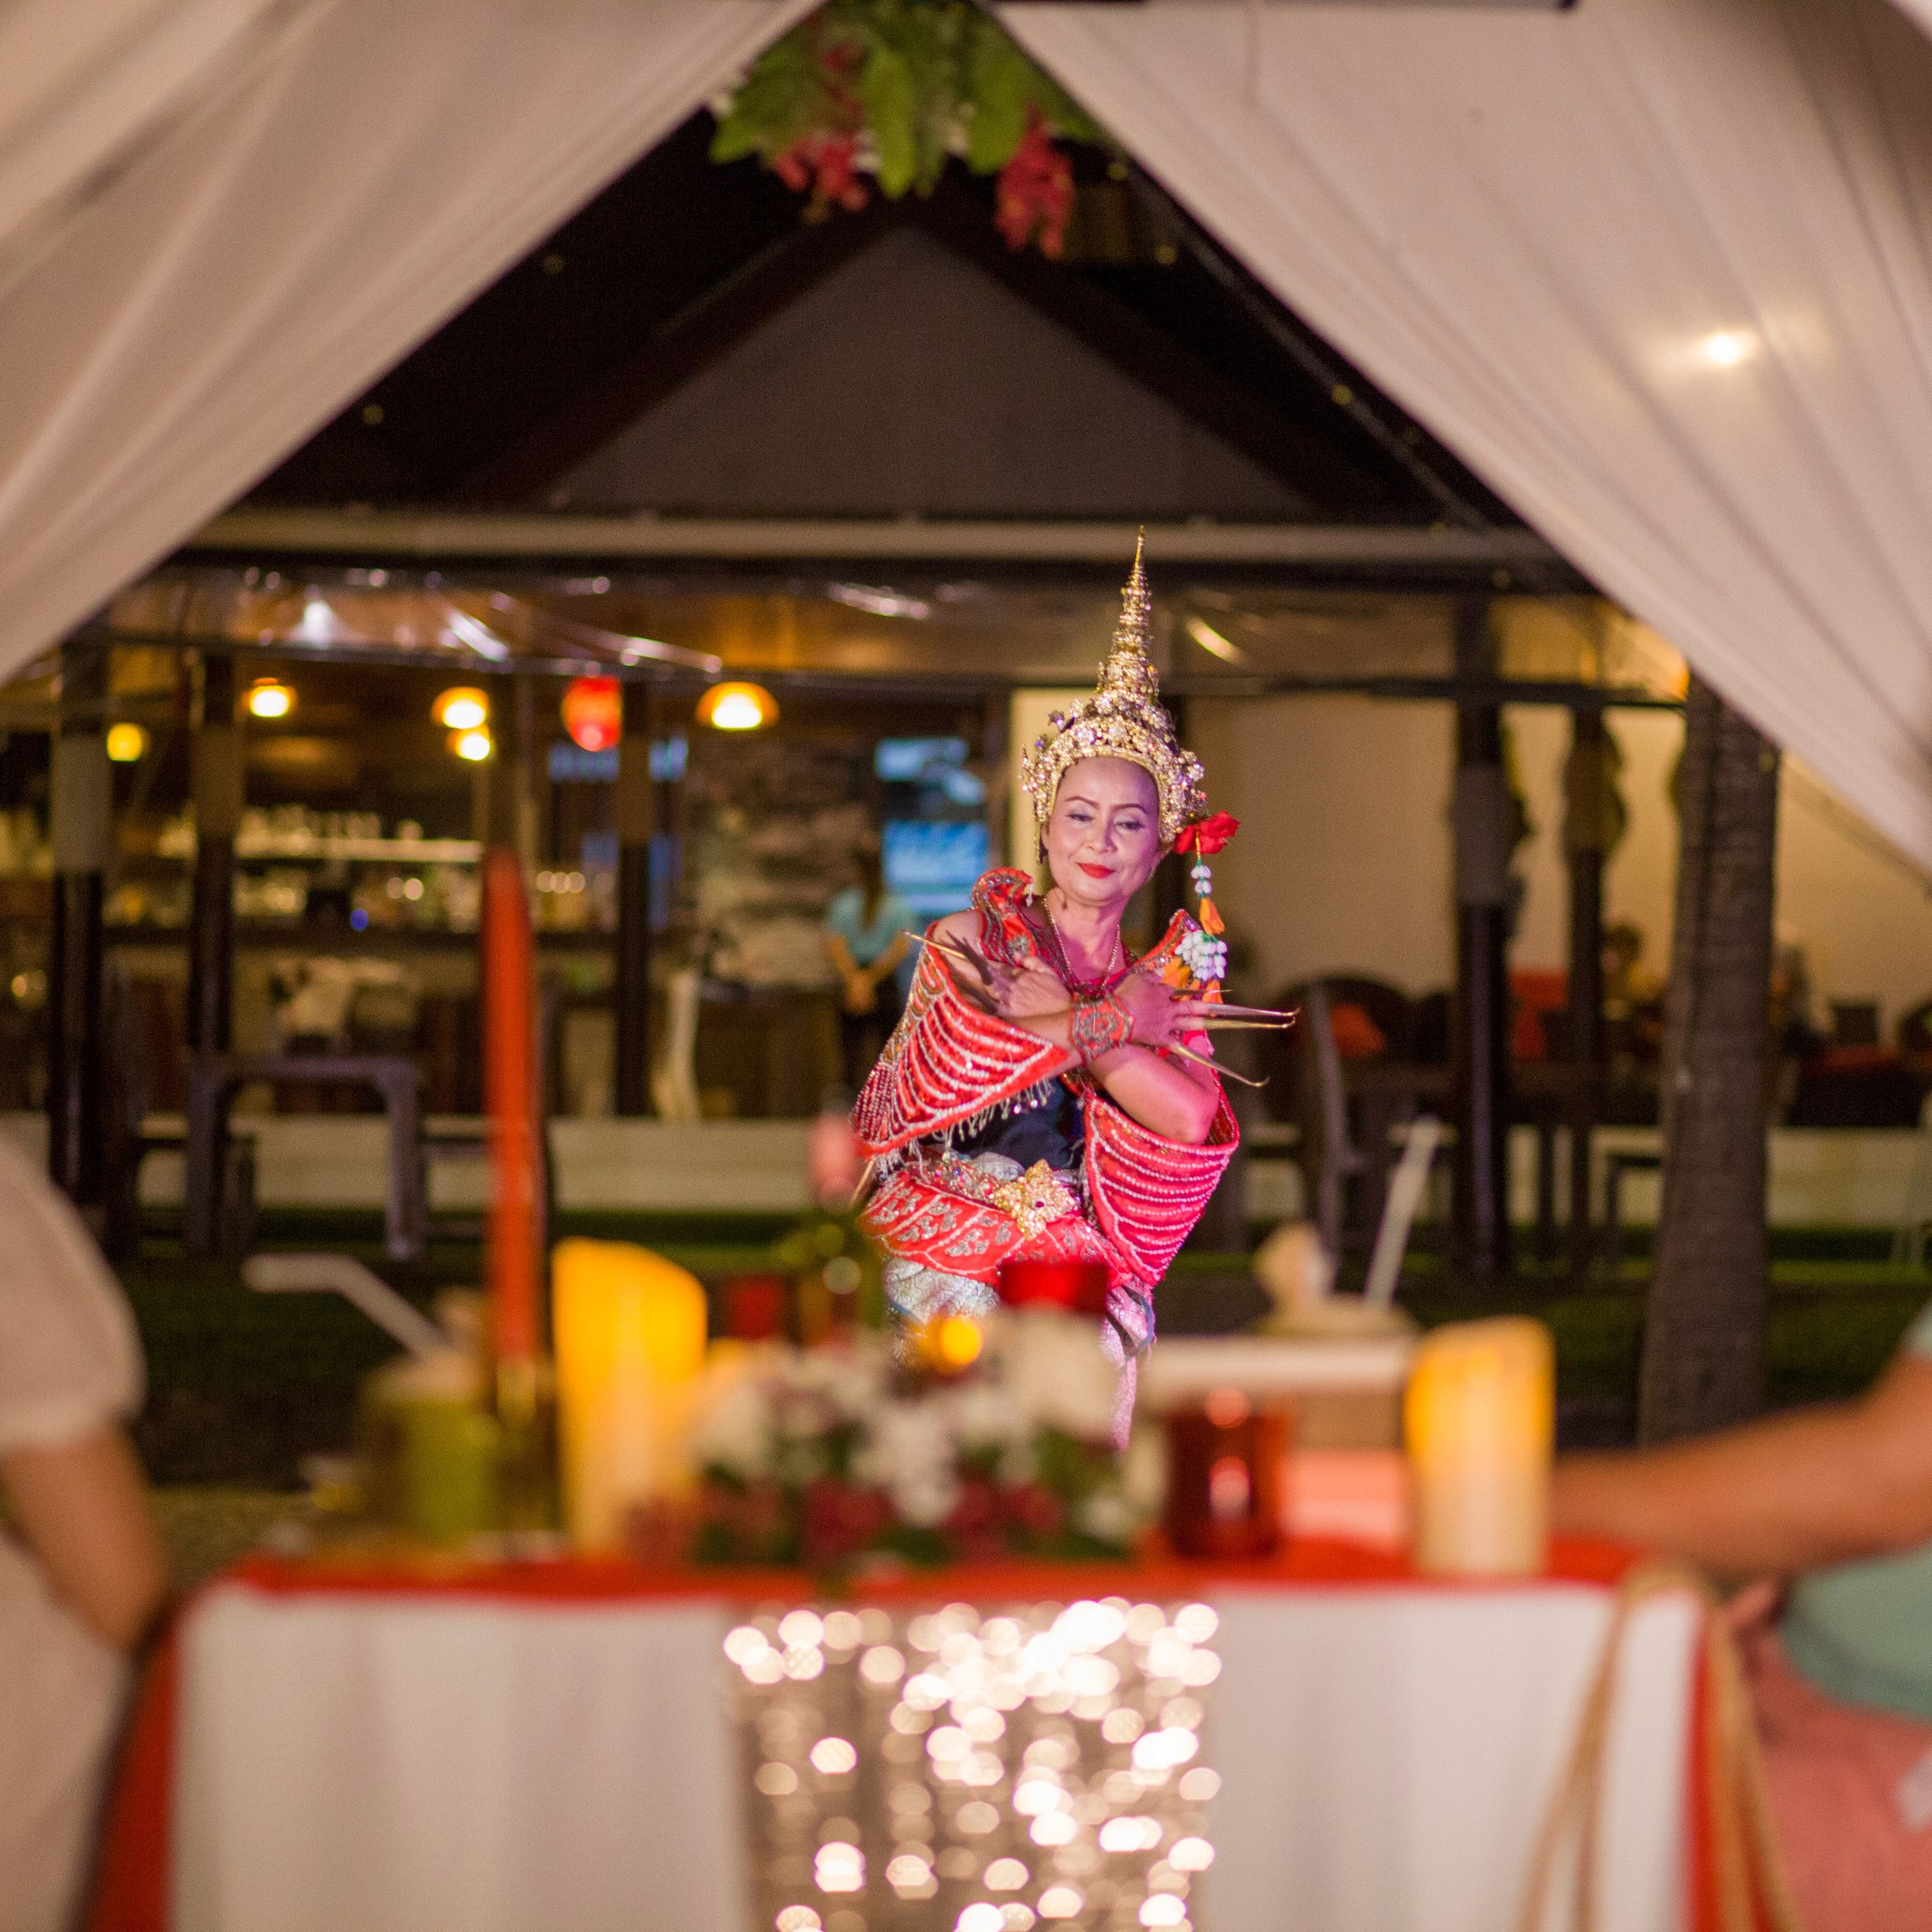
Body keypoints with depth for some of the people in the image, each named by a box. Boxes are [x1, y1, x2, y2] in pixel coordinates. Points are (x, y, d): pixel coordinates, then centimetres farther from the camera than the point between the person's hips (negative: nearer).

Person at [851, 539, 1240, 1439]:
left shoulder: (1167, 981, 13)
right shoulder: (968, 939, 9)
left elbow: (1193, 1119, -6)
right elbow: (948, 1063, -11)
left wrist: (1048, 1013, -5)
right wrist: (1109, 1020, -6)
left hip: (1084, 1265, 2)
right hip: (942, 1255, -2)